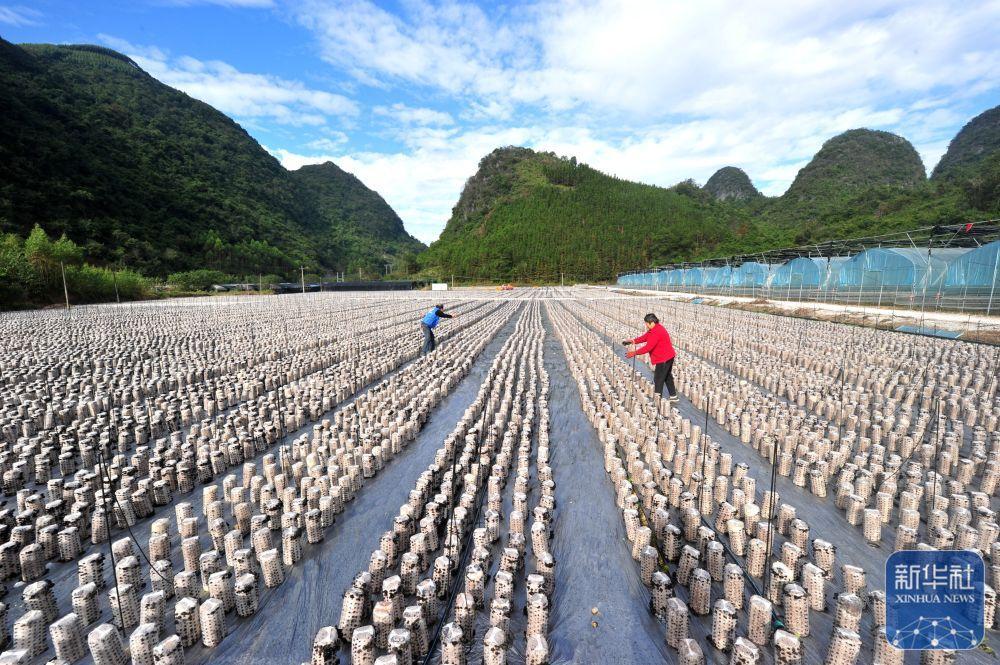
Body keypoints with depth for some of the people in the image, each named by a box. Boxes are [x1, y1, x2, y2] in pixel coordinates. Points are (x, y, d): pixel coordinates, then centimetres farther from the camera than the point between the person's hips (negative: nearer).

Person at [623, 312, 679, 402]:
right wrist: (633, 341, -2)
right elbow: (645, 337, 10)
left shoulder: (656, 332, -27)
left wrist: (635, 353, -26)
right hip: (668, 357, 11)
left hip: (663, 359, -11)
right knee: (668, 377, 22)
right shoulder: (655, 329, 8)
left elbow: (648, 347, -30)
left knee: (658, 380, -2)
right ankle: (673, 396, 33)